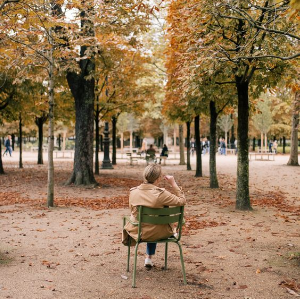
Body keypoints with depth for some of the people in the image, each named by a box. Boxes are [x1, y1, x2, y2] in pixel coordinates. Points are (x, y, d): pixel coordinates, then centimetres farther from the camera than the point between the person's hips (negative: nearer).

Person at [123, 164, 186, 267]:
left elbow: (132, 210, 4)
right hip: (156, 234, -3)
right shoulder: (160, 194, -24)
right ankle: (149, 258, 47)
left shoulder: (133, 192, -11)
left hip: (137, 232, 3)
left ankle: (148, 259, 45)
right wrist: (173, 184, -9)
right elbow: (182, 201, -15)